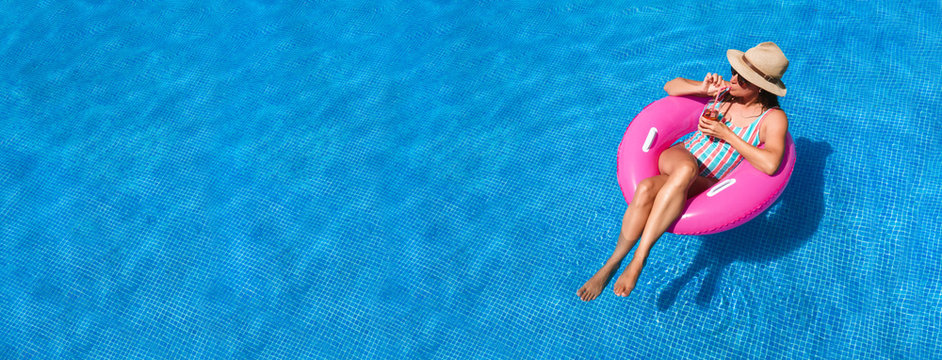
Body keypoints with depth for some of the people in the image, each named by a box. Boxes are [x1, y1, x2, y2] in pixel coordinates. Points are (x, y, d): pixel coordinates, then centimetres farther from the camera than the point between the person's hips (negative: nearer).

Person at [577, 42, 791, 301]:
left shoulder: (773, 118, -4)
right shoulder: (725, 91, 7)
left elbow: (770, 164, -23)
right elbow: (671, 86, 16)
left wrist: (727, 135, -17)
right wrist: (702, 88, -4)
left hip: (704, 186, -3)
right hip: (676, 157, 3)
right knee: (686, 167, -39)